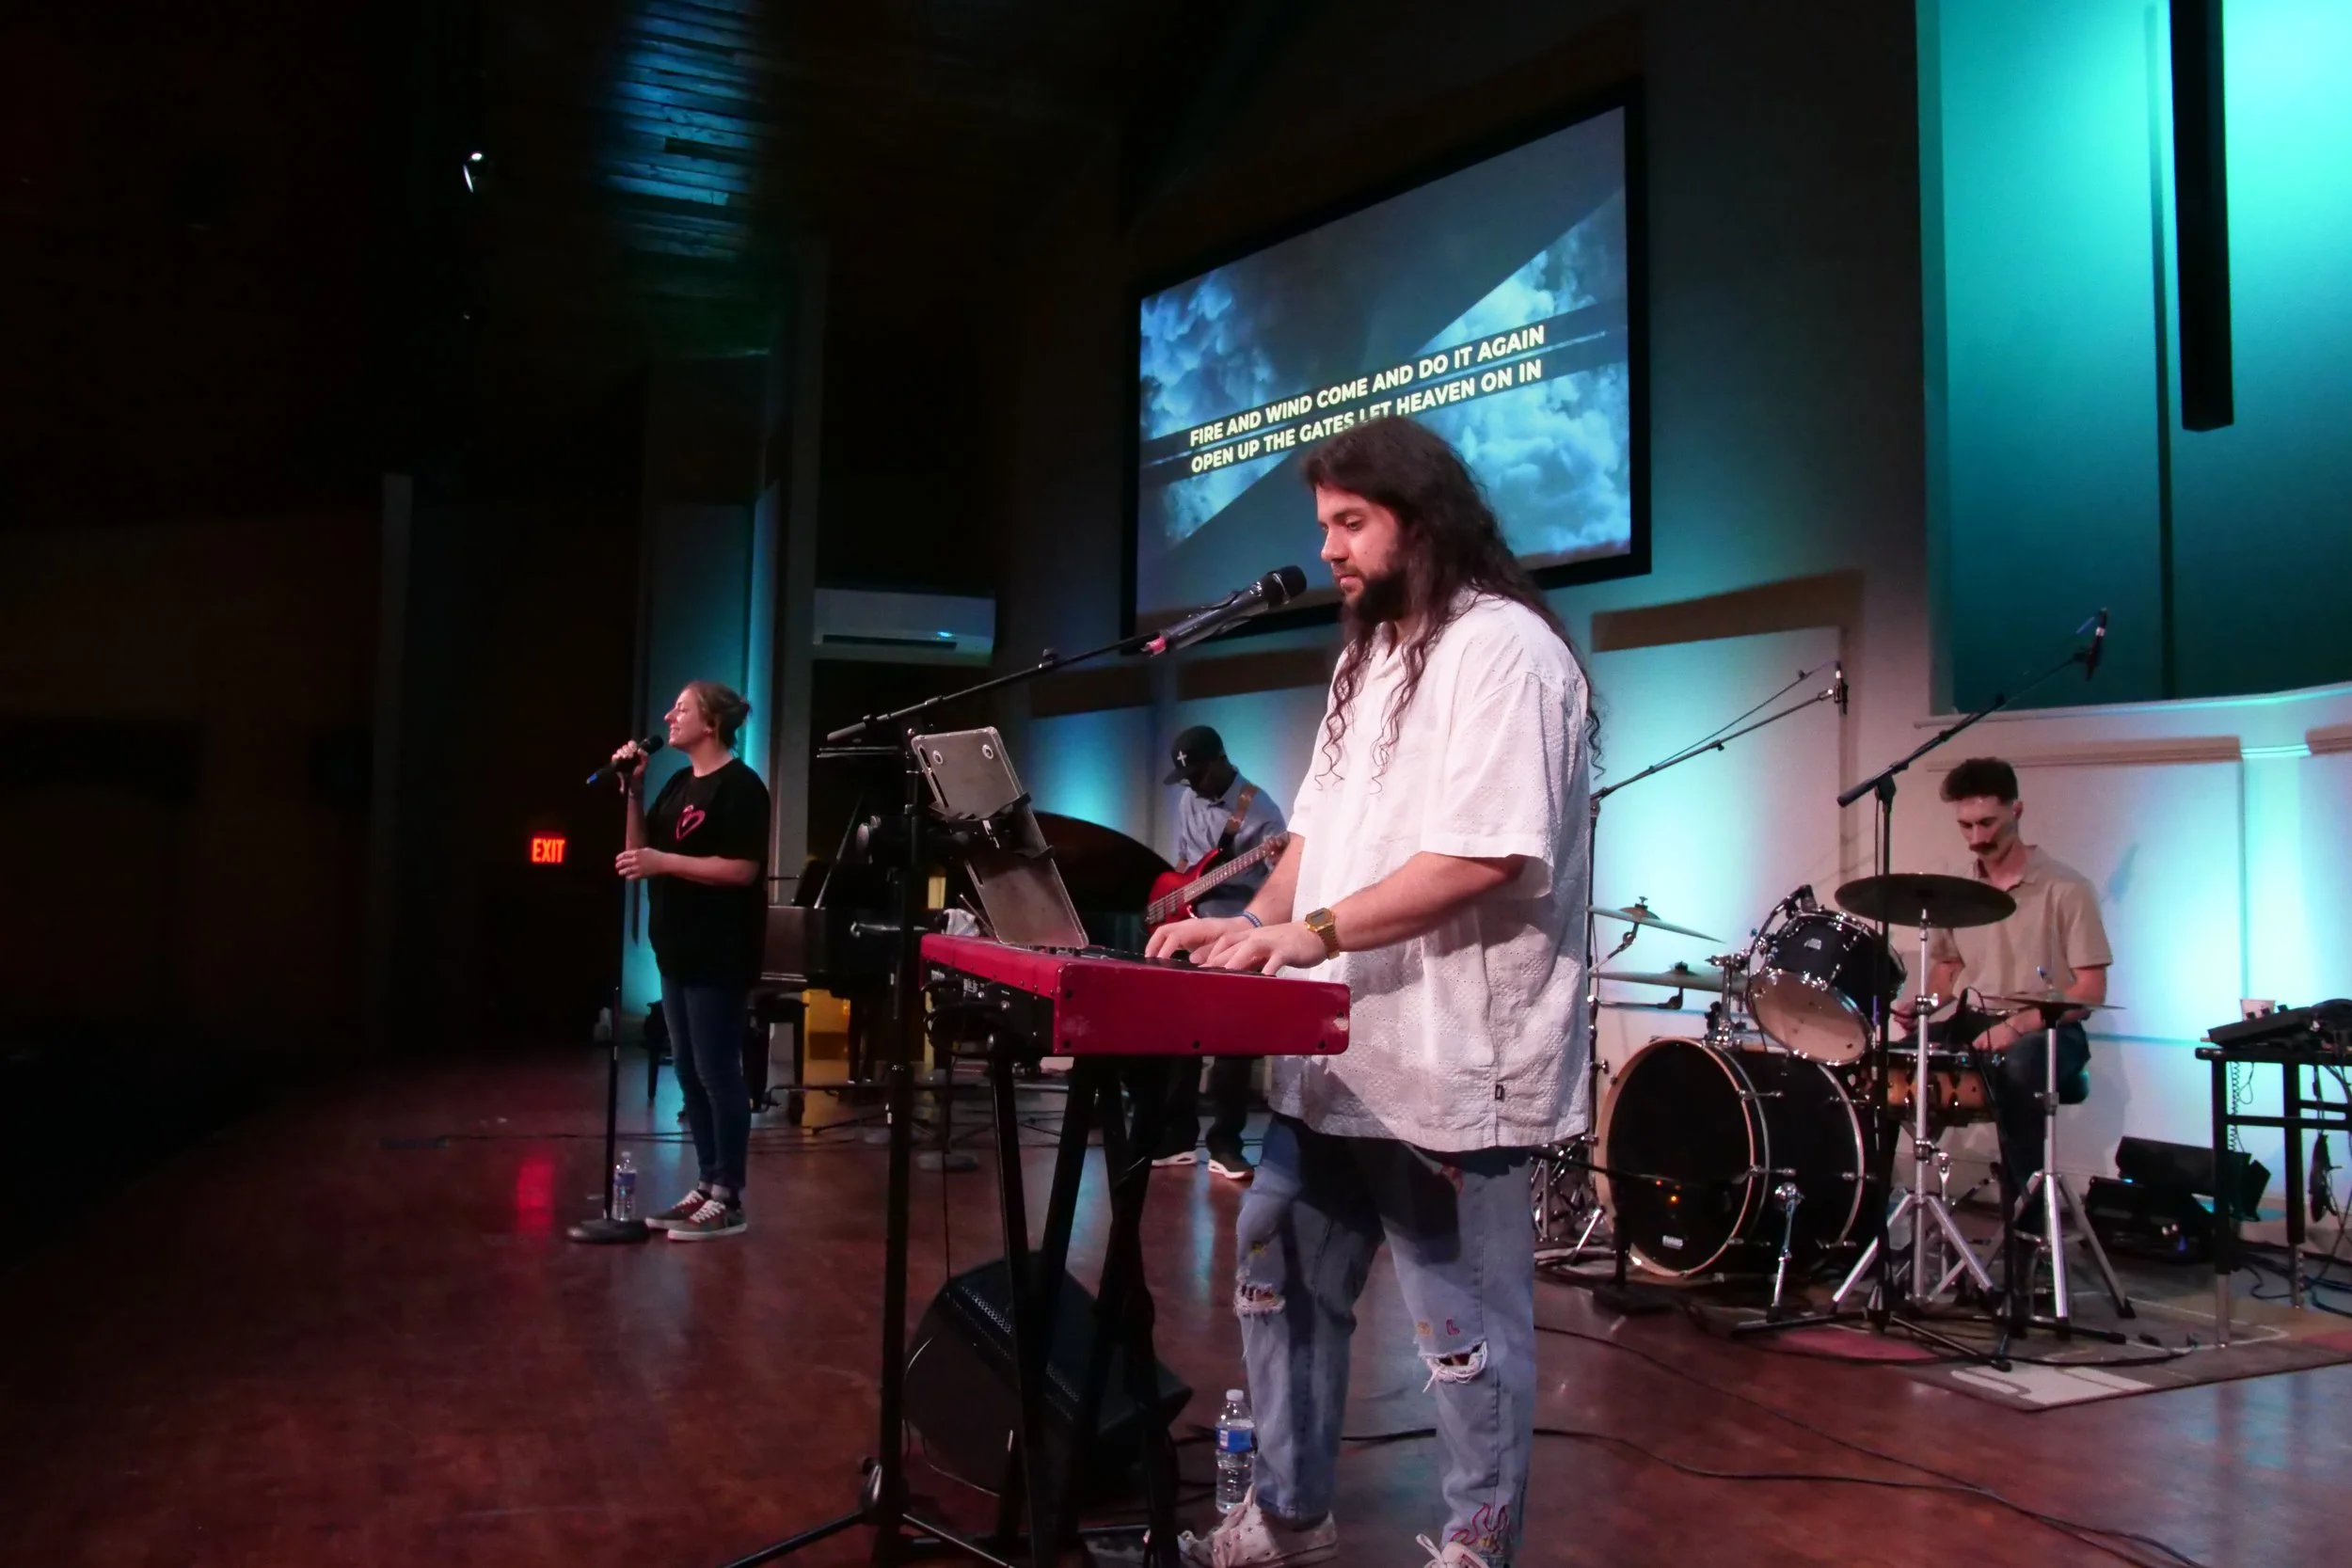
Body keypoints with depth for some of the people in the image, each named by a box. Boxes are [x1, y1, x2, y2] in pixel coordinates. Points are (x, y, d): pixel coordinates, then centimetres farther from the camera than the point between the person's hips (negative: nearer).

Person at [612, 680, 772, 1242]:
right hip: (679, 949, 9)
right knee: (690, 1073, 11)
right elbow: (641, 852, 14)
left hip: (719, 955, -9)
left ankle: (729, 1199, 2)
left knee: (717, 1073, -5)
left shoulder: (739, 786, -11)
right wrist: (633, 791, 3)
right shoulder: (679, 784, 15)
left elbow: (743, 869, -19)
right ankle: (708, 1185, 20)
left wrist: (664, 862, -20)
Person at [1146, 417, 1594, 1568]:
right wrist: (1254, 924, 3)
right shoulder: (1367, 657, 18)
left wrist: (1313, 932, -23)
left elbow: (1487, 855, -22)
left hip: (1449, 1062, -10)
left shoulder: (1504, 650, -13)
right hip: (1334, 1049, 10)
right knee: (1279, 1279, 18)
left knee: (1464, 1330, 3)